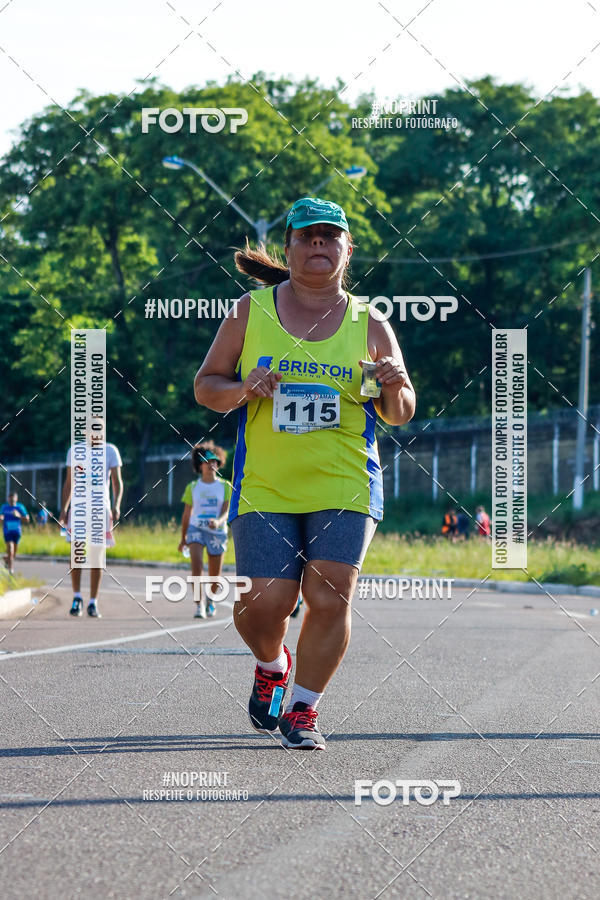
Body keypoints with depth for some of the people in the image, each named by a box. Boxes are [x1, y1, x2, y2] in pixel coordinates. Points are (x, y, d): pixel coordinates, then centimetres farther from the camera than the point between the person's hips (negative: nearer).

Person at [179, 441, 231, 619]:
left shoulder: (225, 487, 4)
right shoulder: (192, 487, 7)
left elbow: (226, 512, -6)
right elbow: (187, 514, 14)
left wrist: (218, 522, -28)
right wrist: (183, 538, 18)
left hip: (217, 531, 0)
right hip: (196, 529, 0)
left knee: (214, 576, 6)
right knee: (196, 566, -22)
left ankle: (210, 599, 36)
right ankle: (199, 605, -24)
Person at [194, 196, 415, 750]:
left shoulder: (370, 324, 7)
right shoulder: (251, 311, 7)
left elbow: (400, 415, 12)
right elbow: (205, 386, 11)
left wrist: (394, 388, -11)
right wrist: (243, 391, -10)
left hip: (344, 484, 0)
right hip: (265, 484, 0)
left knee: (329, 597, -11)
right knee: (264, 603, -8)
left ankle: (303, 711, 6)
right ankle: (272, 665, 27)